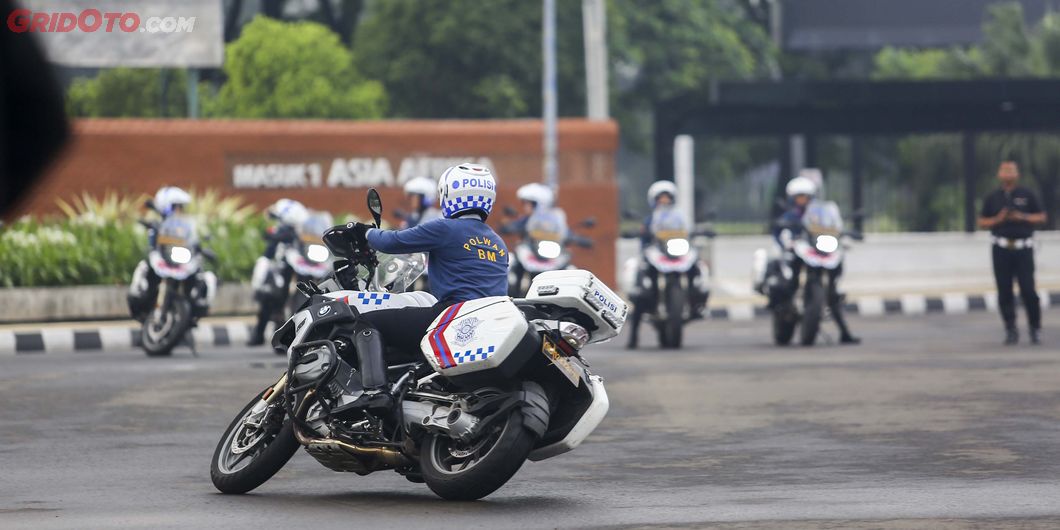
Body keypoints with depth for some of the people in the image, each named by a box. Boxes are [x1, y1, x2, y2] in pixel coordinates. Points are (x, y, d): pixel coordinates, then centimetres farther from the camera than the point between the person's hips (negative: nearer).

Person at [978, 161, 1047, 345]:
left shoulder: (1027, 195, 6)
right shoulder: (992, 198, 10)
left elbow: (1041, 217, 7)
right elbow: (982, 221, 11)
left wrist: (1022, 217, -9)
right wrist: (998, 219, -8)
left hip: (1023, 248, -2)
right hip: (1001, 250, 2)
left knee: (1028, 290, -9)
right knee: (1004, 292, -2)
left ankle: (1035, 328, 4)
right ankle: (1010, 330, 5)